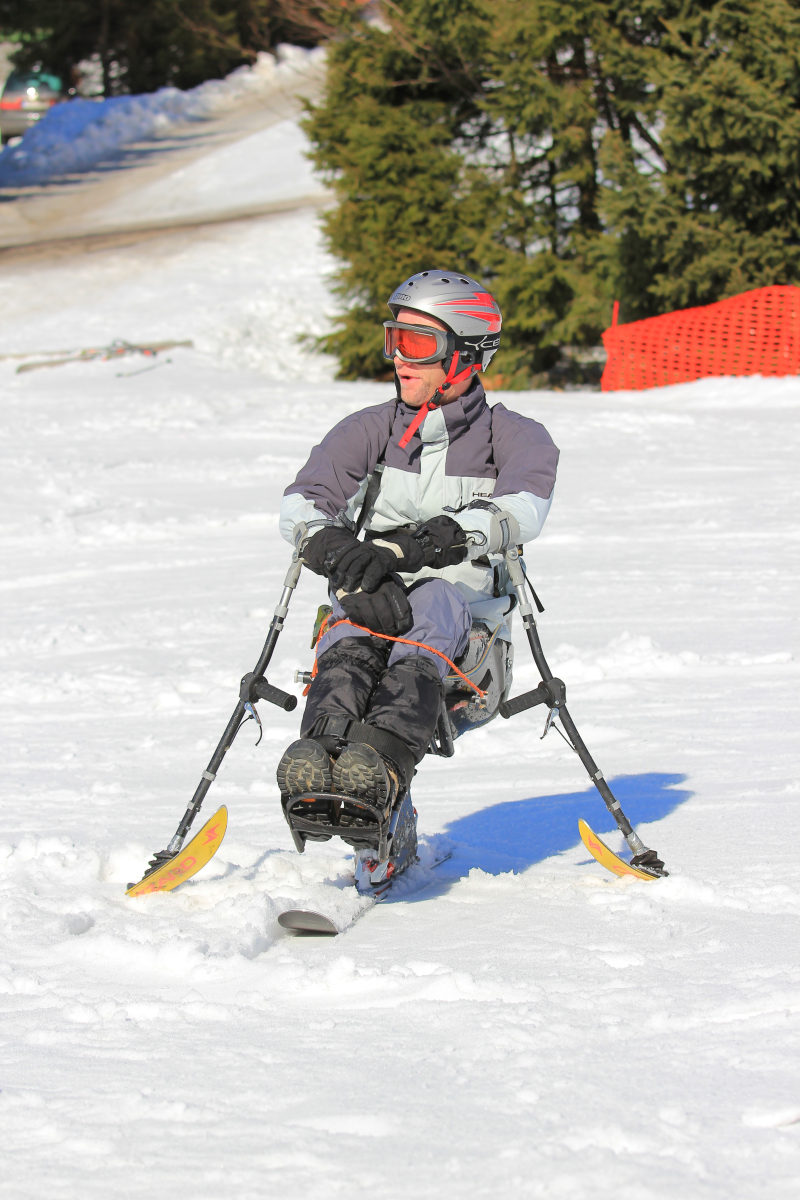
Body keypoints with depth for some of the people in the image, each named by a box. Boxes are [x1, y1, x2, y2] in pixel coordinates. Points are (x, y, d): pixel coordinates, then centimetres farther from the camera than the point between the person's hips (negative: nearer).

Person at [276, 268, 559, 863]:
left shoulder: (514, 437, 7)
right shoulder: (369, 431, 16)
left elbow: (519, 511, -17)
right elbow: (302, 504, -2)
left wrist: (404, 547, -32)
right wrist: (345, 555, -27)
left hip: (467, 630, -2)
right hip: (371, 609, 2)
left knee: (435, 599, -36)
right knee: (351, 637, -33)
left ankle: (381, 763, -64)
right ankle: (319, 752, -65)